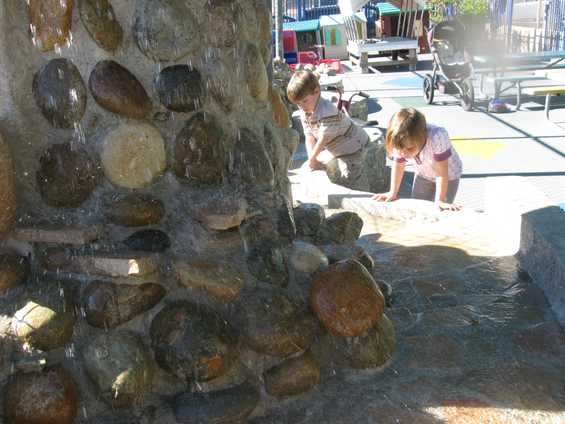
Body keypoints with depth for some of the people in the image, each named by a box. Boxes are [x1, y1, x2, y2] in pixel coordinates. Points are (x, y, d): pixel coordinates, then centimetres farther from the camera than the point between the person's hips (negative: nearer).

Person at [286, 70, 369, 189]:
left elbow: (323, 139, -29)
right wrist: (312, 160, -18)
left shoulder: (327, 110, -34)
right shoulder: (304, 112, -8)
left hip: (353, 146, -9)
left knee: (344, 182, -9)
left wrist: (311, 160, -19)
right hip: (335, 149, 9)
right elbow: (309, 137, -7)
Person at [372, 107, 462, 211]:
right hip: (423, 175, 4)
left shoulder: (437, 138, -43)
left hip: (448, 176, -4)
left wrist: (439, 201, -34)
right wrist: (392, 193, -7)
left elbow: (442, 173, -34)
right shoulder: (400, 142, -29)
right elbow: (398, 165, -9)